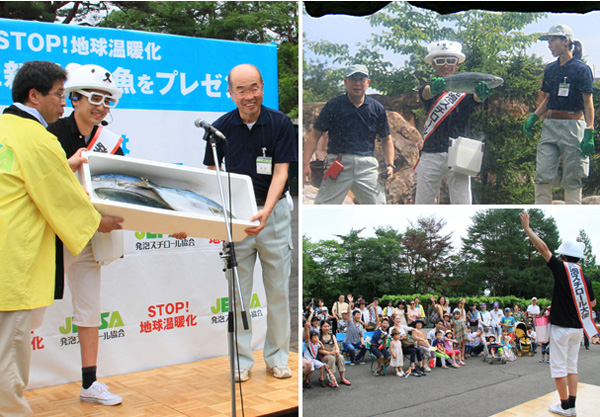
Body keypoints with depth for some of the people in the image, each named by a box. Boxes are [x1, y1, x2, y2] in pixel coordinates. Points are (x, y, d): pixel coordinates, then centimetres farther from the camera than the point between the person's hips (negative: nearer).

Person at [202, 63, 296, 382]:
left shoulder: (280, 123, -5)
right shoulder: (221, 127, -1)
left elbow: (280, 172, -10)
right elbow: (212, 175, 6)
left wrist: (265, 212, -25)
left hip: (274, 213, 0)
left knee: (278, 289, 6)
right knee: (238, 291, 5)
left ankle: (277, 357, 20)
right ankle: (241, 360, 17)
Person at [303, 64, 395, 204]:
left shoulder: (377, 108, 11)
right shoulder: (333, 105, 3)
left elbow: (386, 139, 20)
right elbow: (315, 135, 2)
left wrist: (390, 164, 4)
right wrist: (305, 163, -9)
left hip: (367, 166, 2)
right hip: (338, 164, -2)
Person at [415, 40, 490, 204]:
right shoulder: (429, 88, 7)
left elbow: (477, 98, -15)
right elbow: (426, 93, -18)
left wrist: (482, 94, -42)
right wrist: (434, 89, -44)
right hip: (431, 155, 0)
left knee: (462, 204, -4)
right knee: (422, 204, 3)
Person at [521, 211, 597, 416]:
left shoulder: (562, 268, -12)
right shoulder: (585, 277, 4)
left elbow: (543, 248, -12)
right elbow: (592, 302, 11)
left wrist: (527, 228, -8)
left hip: (561, 326, -6)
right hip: (577, 327, 6)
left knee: (559, 366, 2)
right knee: (571, 366, 13)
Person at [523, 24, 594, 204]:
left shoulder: (581, 69, -3)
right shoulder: (550, 69, 14)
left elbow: (588, 103, -6)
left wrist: (589, 133, -14)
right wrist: (533, 117, 7)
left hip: (573, 126, -5)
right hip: (550, 125, 5)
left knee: (572, 179, -2)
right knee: (542, 176, -2)